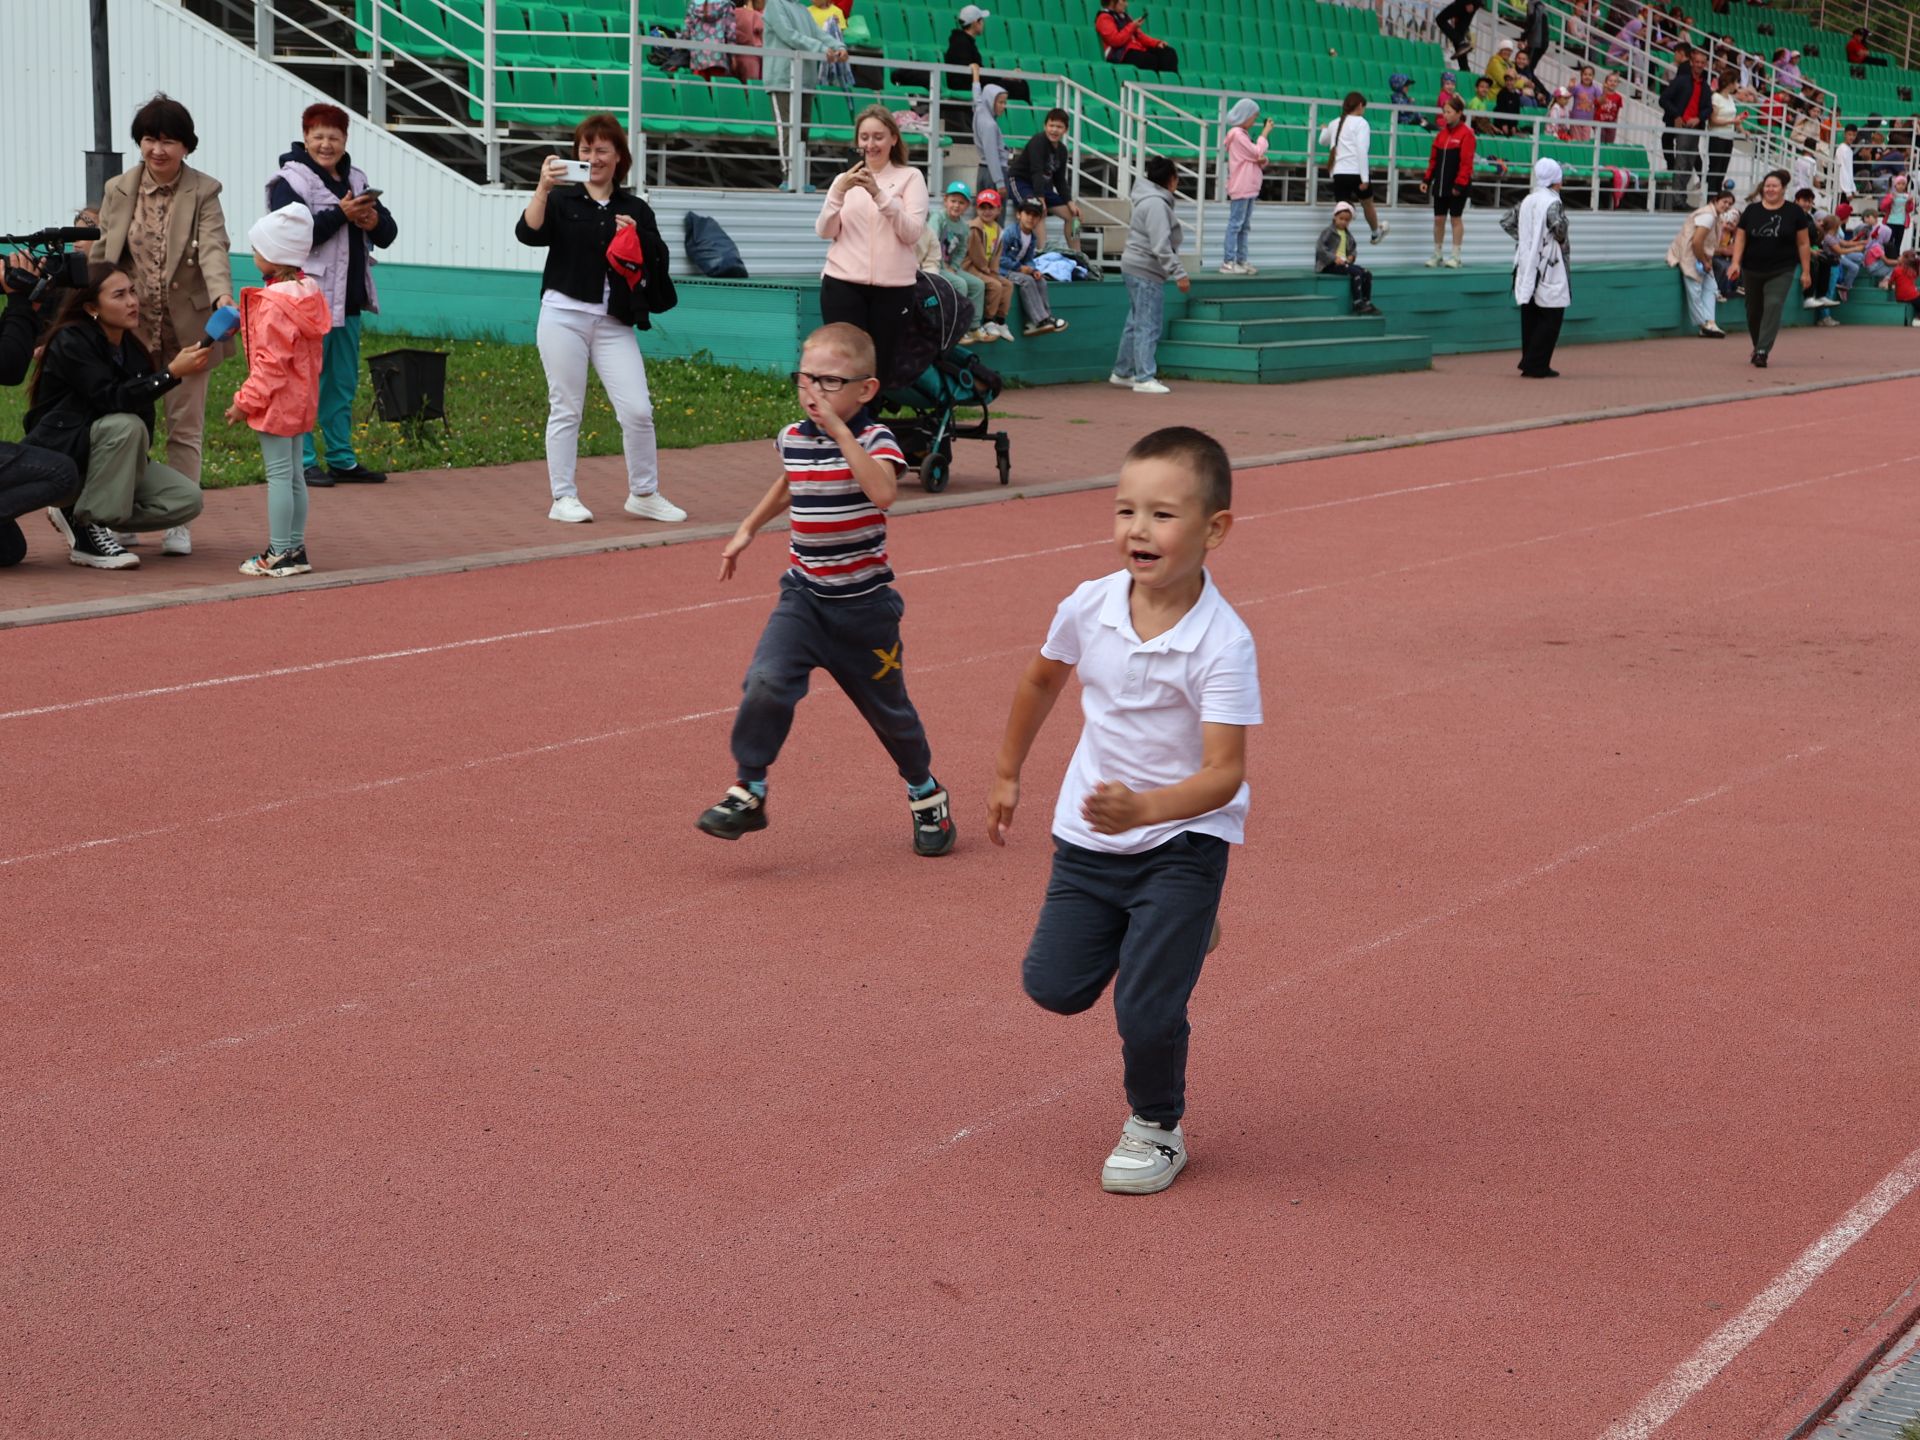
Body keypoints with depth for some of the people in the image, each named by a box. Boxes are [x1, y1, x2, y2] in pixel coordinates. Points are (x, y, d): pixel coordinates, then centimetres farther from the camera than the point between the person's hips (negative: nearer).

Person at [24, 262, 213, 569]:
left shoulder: (130, 346, 8)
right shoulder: (71, 342, -16)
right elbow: (110, 398, -31)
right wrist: (172, 372, -37)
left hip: (105, 461, 8)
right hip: (58, 459, -8)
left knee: (187, 499, -12)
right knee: (126, 425, -34)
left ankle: (76, 513, 3)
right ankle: (86, 531, -23)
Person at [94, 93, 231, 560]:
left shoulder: (203, 192, -5)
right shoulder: (118, 191, 5)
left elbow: (213, 249, -20)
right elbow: (100, 256, 8)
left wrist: (222, 295, -37)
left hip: (186, 328, -2)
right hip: (130, 328, 2)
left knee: (185, 428, 4)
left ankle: (179, 523, 12)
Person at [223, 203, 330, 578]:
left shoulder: (273, 304, -20)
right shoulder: (307, 292, 8)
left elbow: (271, 362, -22)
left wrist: (246, 401, -17)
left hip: (276, 401, -9)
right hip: (301, 399, 9)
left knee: (279, 474, -5)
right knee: (294, 474, 13)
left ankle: (280, 554, -2)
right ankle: (294, 547, 19)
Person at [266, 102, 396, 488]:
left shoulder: (356, 180, 15)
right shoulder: (290, 180, -6)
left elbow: (388, 234, 15)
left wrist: (374, 221, -8)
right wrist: (341, 214, -24)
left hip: (349, 300, 8)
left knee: (344, 384, 13)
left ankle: (342, 459, 21)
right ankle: (302, 462, 0)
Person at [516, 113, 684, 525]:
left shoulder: (635, 210, 11)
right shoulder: (562, 200, 5)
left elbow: (656, 263, 8)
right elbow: (528, 233, -12)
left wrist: (637, 239, -10)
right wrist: (542, 189, -25)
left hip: (614, 324, 2)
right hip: (564, 317, -2)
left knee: (637, 410, -3)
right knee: (566, 410, 1)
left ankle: (644, 495, 12)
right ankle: (563, 499, 9)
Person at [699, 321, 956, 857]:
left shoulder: (874, 440, -14)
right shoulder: (792, 439, 1)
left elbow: (883, 494, -37)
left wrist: (841, 431, -36)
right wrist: (748, 529, 22)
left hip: (864, 605, -3)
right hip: (803, 596, 3)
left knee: (887, 707, 12)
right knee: (765, 684, -20)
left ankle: (926, 795, 37)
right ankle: (748, 793, -7)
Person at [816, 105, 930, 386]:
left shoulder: (910, 177, 6)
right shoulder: (844, 178, 14)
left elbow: (912, 232, -7)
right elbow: (824, 232, 3)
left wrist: (879, 194, -18)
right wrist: (838, 191, -12)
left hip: (893, 286, -1)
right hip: (843, 284, 1)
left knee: (881, 363, 2)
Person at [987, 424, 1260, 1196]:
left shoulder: (1223, 646, -24)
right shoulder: (1087, 608, -10)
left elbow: (1225, 775, -27)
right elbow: (1041, 679, 13)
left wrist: (1144, 808, -44)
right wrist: (1007, 774, 22)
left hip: (1183, 843, -5)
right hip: (1088, 839, 5)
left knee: (1147, 1013, -9)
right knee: (1053, 984, 6)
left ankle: (1156, 1128, 21)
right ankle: (1143, 941, 38)